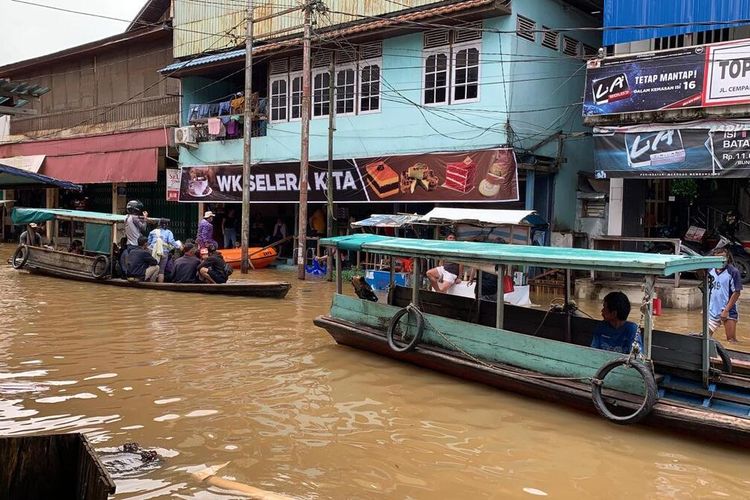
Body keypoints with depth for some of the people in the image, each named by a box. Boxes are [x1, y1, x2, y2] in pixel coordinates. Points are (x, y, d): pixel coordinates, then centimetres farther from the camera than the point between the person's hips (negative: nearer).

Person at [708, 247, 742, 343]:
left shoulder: (733, 272, -11)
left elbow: (736, 293, -12)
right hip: (712, 312, 5)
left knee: (731, 340, 0)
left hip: (729, 313, -5)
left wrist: (726, 310, -15)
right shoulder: (710, 271, 5)